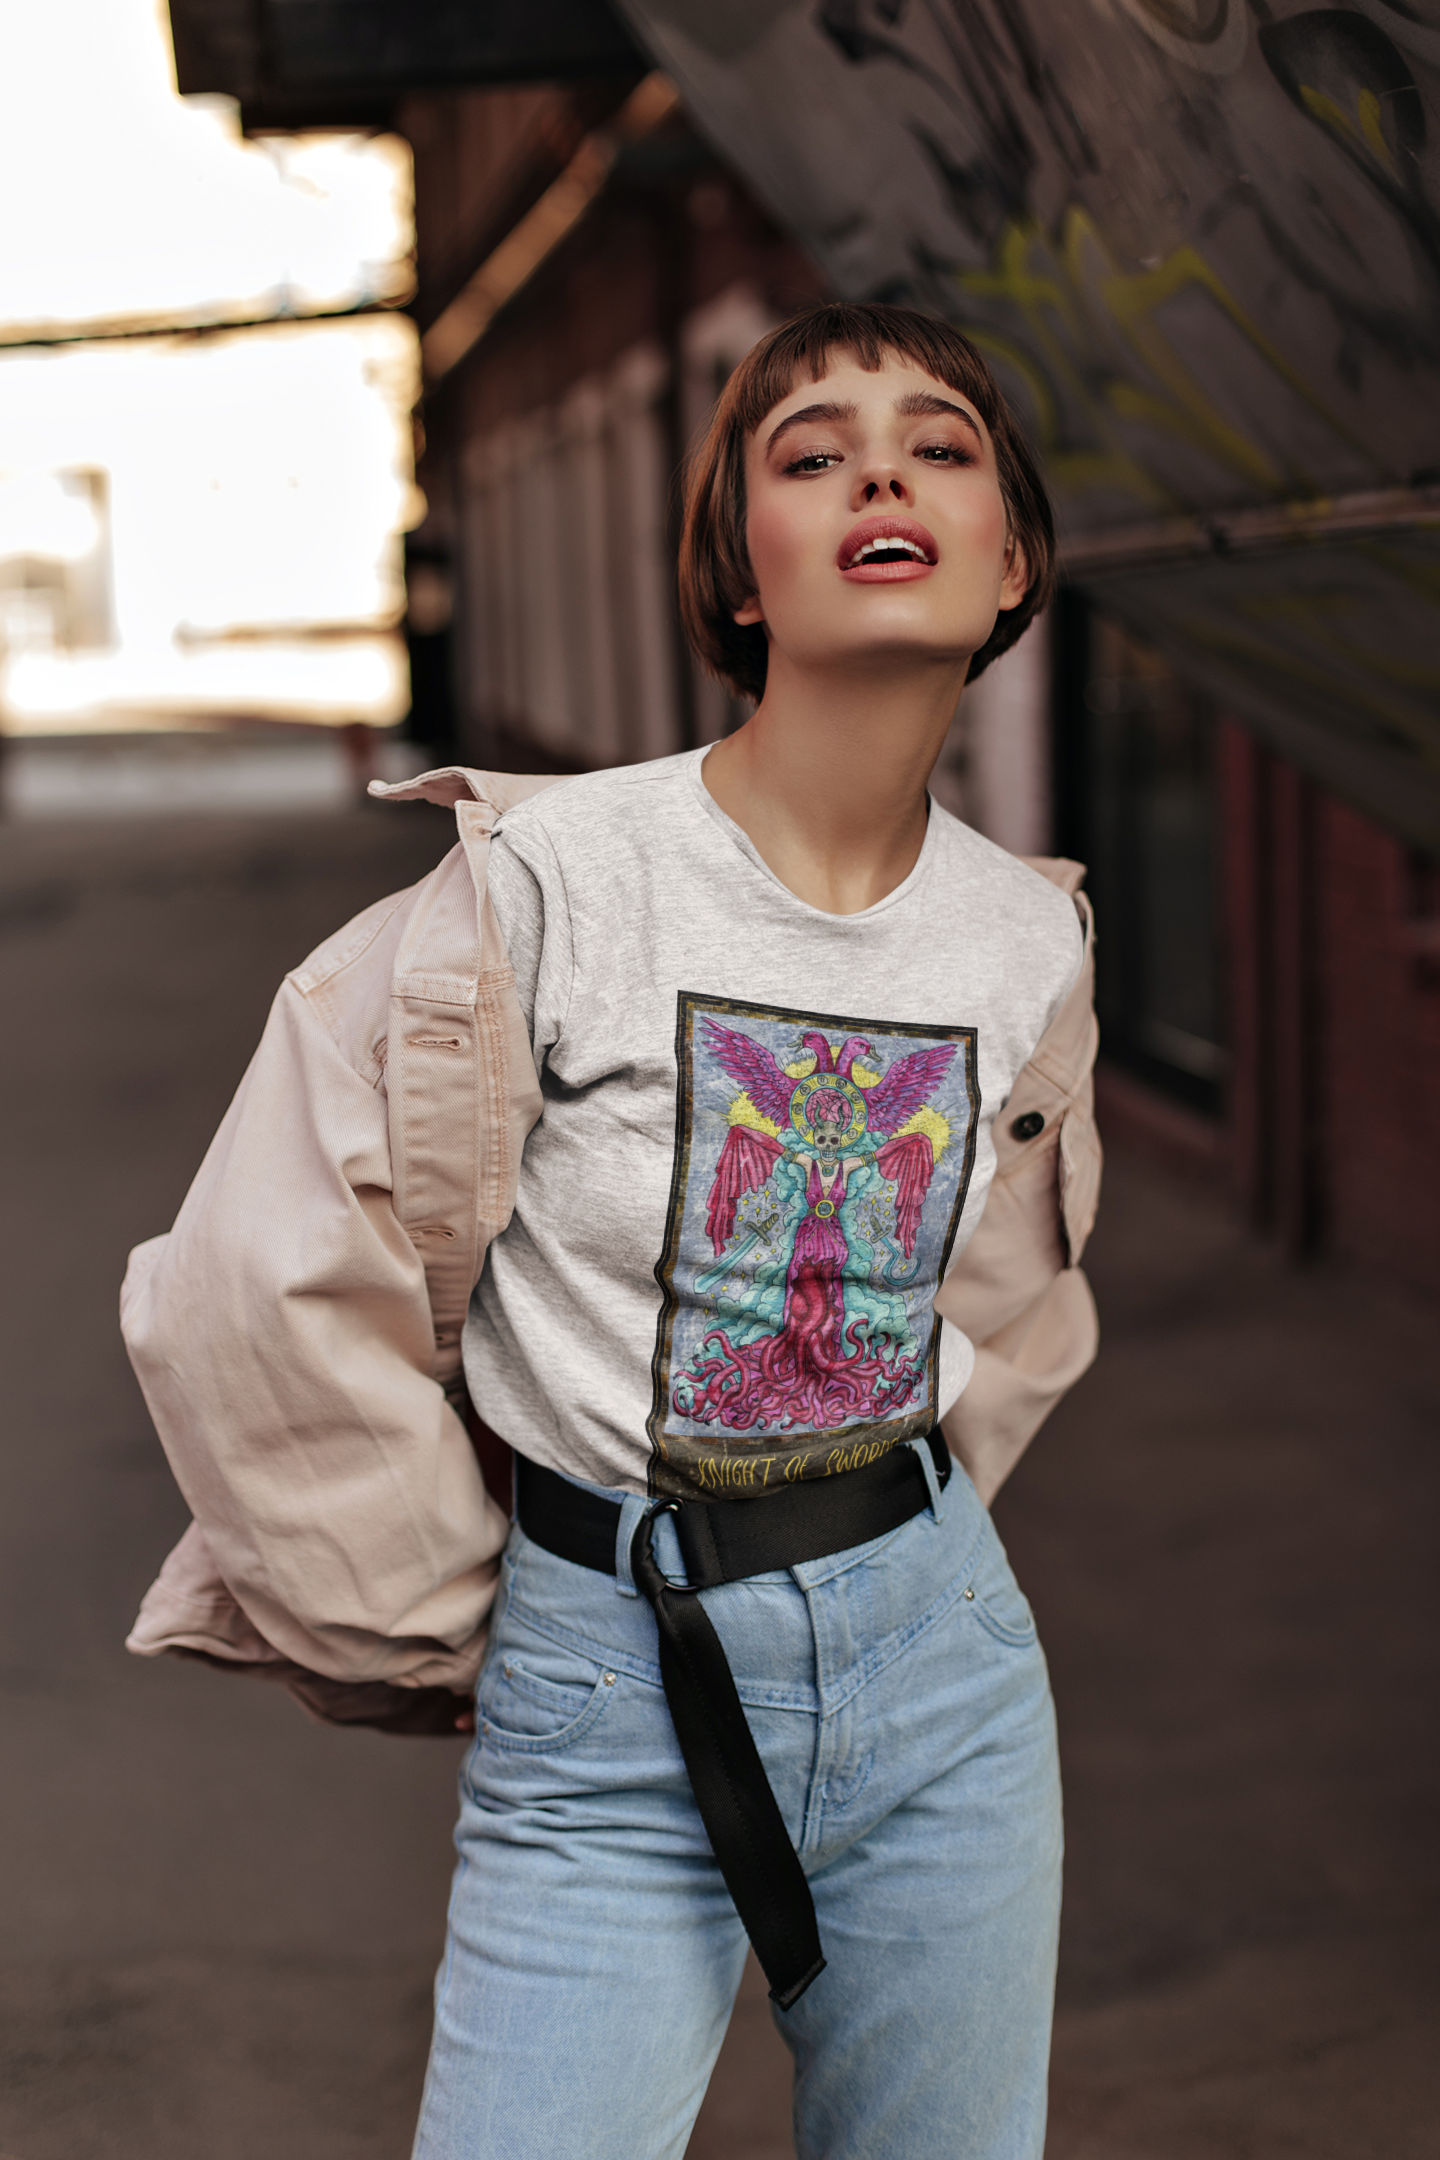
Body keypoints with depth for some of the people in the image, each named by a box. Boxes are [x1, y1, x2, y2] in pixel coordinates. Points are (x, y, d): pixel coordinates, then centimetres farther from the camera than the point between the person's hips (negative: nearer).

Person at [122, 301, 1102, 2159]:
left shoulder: (1032, 937, 1)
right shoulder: (554, 874, -14)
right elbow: (261, 1301, -11)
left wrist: (881, 1563, 13)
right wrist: (444, 1635, -1)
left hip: (941, 1672, 4)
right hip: (607, 1719, -4)